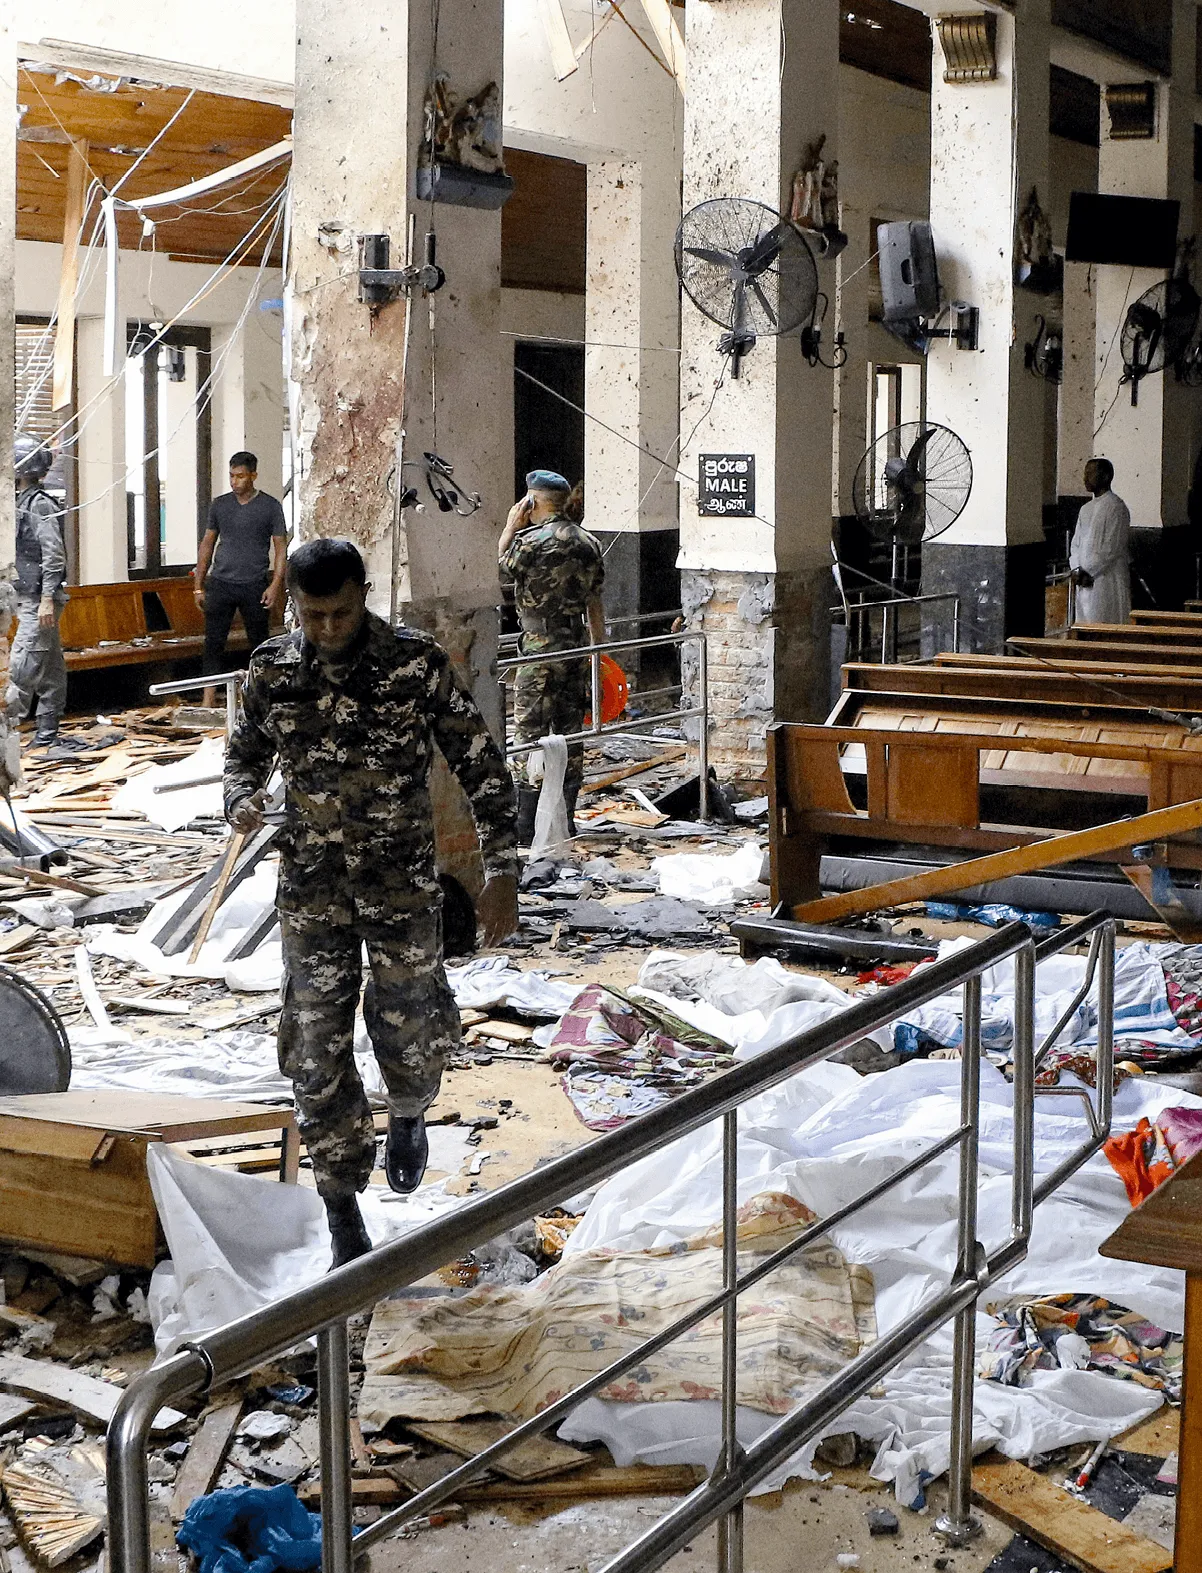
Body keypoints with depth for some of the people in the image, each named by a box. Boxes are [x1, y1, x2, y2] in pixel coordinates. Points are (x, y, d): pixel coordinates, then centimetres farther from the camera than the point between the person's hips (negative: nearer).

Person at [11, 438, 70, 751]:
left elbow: (54, 555, -18)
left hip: (39, 600, -10)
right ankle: (47, 733, 14)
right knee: (49, 668, 11)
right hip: (28, 598, 10)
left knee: (21, 665, -12)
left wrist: (48, 599, -22)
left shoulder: (40, 504, -12)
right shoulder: (22, 502, 17)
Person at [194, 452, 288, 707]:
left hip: (254, 587, -2)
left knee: (259, 643, 6)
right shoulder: (220, 504, 8)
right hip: (220, 584, 2)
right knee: (213, 643, -2)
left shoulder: (270, 506, 0)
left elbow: (281, 548, 0)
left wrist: (275, 585, -10)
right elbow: (207, 544, 14)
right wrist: (198, 585, 9)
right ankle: (209, 702, -2)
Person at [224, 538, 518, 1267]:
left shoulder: (419, 662, -10)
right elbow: (247, 752, 13)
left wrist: (503, 870, -11)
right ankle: (344, 1214, 15)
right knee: (317, 1049, 1)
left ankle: (408, 1117, 39)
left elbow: (480, 763, -6)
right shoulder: (272, 669, -3)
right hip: (312, 886, 2)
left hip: (404, 882, -2)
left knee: (412, 1032, 2)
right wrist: (243, 800, -12)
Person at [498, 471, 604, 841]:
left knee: (531, 732, -4)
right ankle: (564, 820, 17)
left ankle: (525, 829, -4)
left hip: (541, 644, -7)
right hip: (577, 642, 7)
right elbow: (595, 602, 12)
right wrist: (599, 649, 18)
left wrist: (511, 526, 14)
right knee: (570, 731, 12)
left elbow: (502, 563, 4)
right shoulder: (589, 542, 8)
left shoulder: (534, 540, -14)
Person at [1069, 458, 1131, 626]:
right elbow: (1076, 543, 16)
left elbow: (1111, 548, -15)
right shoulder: (1086, 509, 17)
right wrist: (1077, 570, -2)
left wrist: (1088, 572, -15)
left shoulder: (1115, 507, -9)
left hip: (1106, 580, -8)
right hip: (1084, 582, 8)